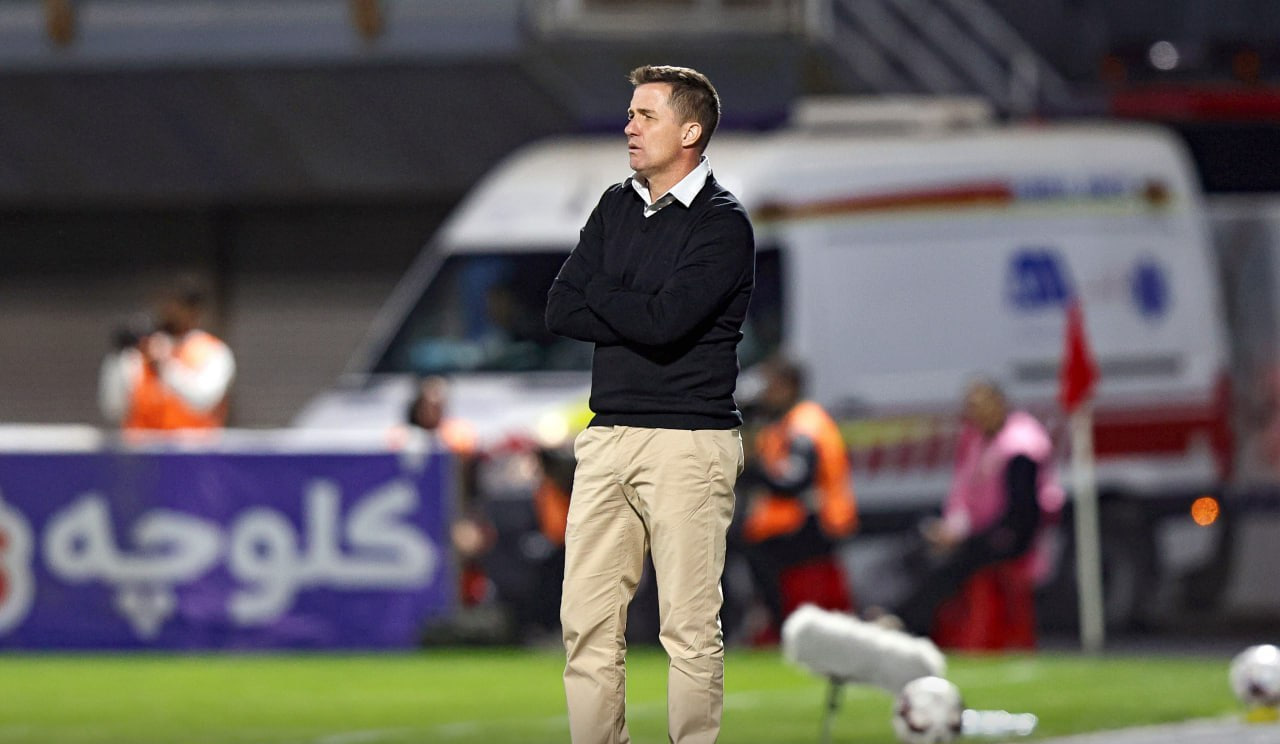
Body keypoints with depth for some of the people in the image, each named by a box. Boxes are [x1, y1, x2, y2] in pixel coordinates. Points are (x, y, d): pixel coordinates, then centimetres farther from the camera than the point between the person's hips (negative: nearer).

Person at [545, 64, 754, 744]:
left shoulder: (722, 224, -5)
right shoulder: (616, 208, 17)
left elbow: (666, 321, -17)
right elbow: (560, 312, 9)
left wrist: (599, 292, 1)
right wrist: (641, 316, -4)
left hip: (689, 439, -6)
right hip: (608, 434, 6)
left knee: (689, 629, -5)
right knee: (587, 623, 2)